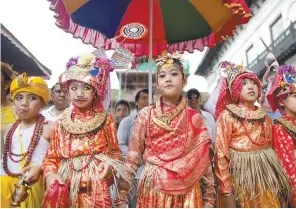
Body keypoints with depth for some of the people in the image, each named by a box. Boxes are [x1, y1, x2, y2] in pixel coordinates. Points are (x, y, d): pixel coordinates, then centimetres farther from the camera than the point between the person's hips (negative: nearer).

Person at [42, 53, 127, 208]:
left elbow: (115, 152, 4)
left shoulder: (106, 120, -1)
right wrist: (49, 174, -12)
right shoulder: (61, 122, 4)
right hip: (65, 186, 2)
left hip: (95, 184, -1)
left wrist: (110, 165, -15)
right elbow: (52, 157, 6)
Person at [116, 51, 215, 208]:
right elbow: (133, 156, -1)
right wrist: (122, 195, -4)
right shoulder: (146, 115, -1)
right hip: (153, 190, -1)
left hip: (187, 191, 1)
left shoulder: (195, 118, 1)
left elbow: (204, 161, 3)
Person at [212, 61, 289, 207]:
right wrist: (226, 190, -17)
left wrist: (277, 180, 9)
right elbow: (221, 154, -13)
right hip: (240, 177, -5)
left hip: (266, 178, 5)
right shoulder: (227, 116, -8)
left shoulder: (265, 118, 7)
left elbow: (270, 149, 13)